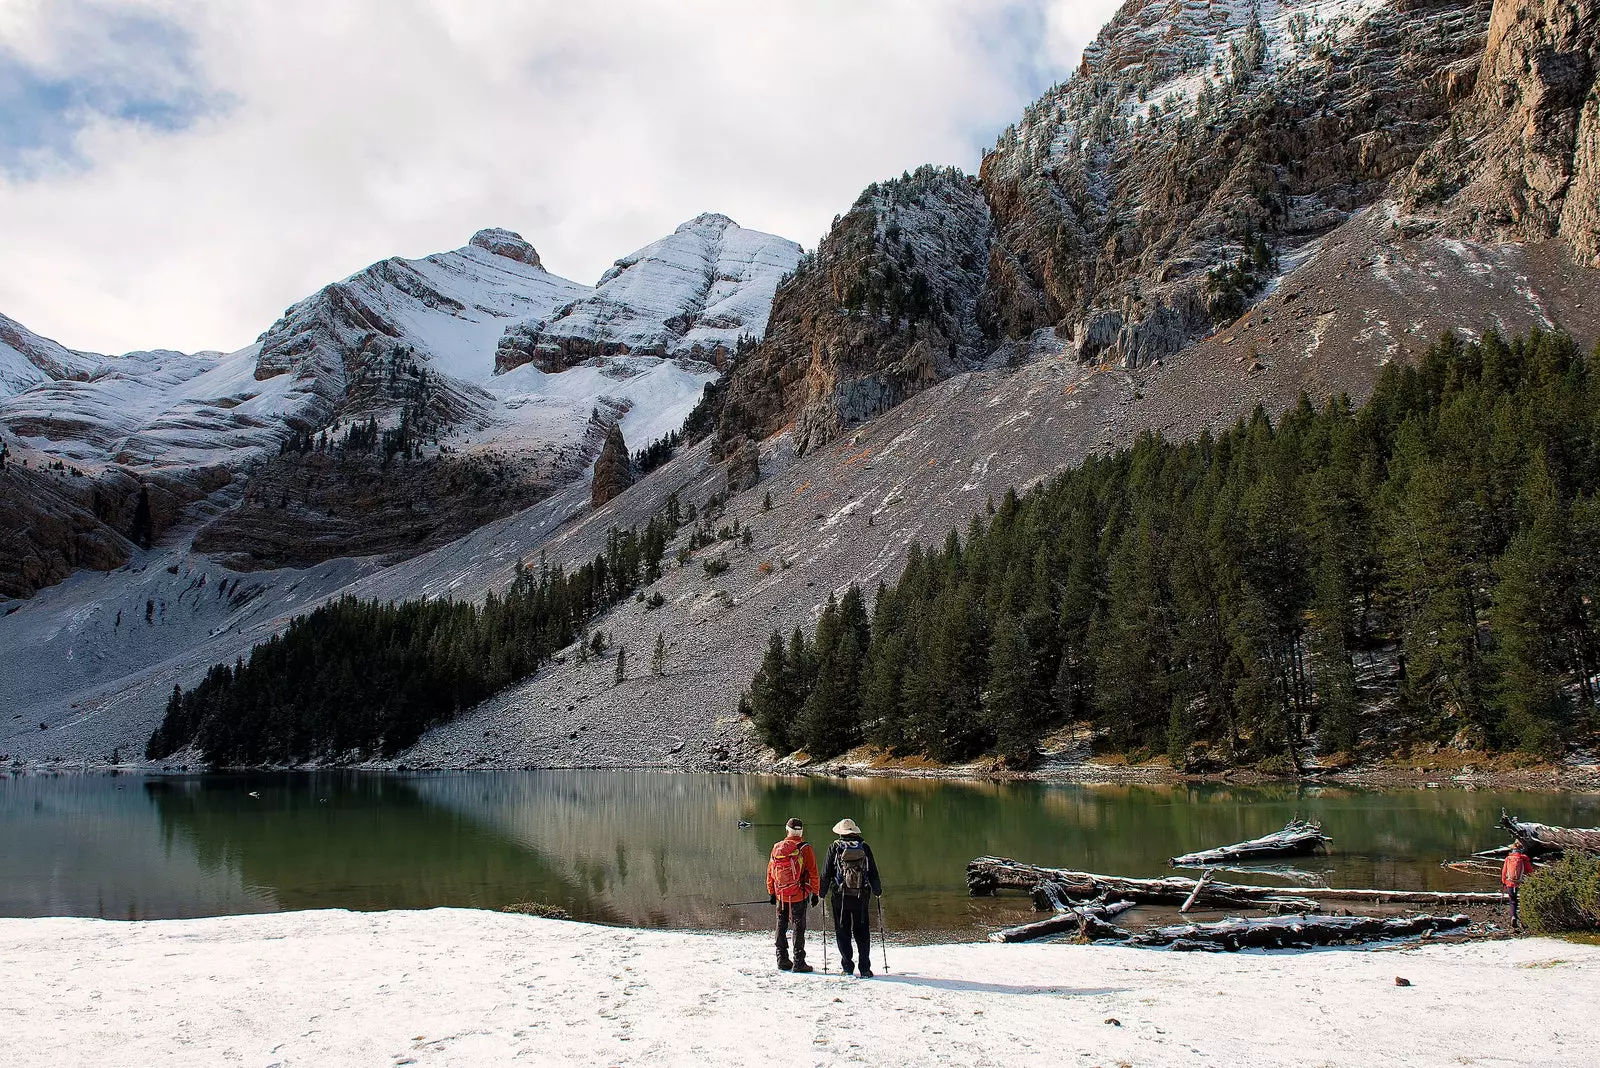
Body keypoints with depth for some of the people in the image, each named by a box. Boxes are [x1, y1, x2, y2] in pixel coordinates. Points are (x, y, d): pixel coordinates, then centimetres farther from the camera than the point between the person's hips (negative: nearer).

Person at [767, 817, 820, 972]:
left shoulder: (777, 848, 2)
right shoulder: (805, 849, -10)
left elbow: (770, 872, 9)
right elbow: (813, 873, -8)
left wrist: (771, 892, 18)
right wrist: (815, 893, 1)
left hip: (780, 896, 4)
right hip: (799, 895, -4)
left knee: (781, 926, 14)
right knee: (799, 927, 1)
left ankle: (782, 961, 17)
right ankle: (798, 963, 0)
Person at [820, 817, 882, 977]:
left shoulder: (834, 848, -3)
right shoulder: (864, 847, 1)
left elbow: (826, 873, 0)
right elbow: (873, 872, 6)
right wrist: (877, 890, 19)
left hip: (839, 897, -1)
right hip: (861, 897, 1)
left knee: (843, 932, 8)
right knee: (862, 932, 7)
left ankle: (847, 966, 7)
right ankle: (865, 968, 3)